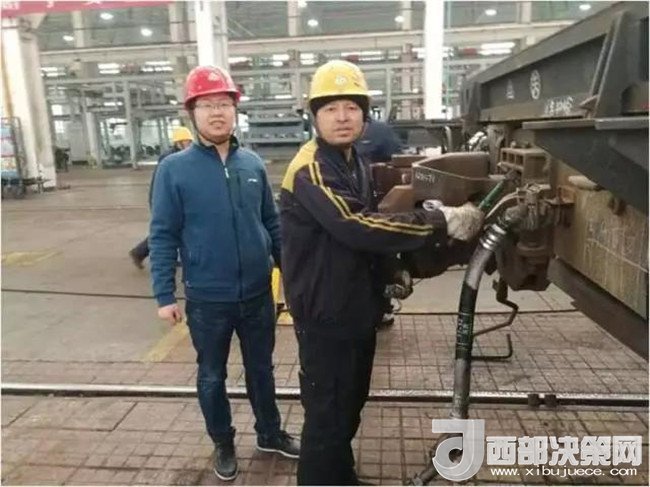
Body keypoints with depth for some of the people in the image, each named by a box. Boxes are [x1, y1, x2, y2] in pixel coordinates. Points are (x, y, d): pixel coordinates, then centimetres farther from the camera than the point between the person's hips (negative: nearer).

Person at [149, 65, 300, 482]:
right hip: (207, 299, -2)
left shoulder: (253, 163, 0)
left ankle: (270, 433, 42)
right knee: (212, 377, 17)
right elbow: (163, 236, -7)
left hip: (258, 293, 3)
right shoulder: (174, 169, -9)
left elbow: (273, 223, 7)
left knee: (261, 369, 20)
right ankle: (223, 443, 40)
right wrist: (165, 295, -8)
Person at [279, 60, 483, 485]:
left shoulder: (354, 162, 11)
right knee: (328, 415, 2)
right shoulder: (311, 169, -20)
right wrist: (443, 223, -28)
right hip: (325, 314, -9)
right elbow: (359, 228, -32)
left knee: (350, 406, 24)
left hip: (357, 309, 10)